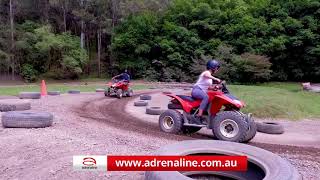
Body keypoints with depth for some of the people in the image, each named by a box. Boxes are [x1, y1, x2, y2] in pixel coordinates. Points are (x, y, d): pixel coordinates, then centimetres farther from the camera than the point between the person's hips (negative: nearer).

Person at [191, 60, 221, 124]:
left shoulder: (210, 76, 23)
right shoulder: (206, 72, -5)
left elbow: (208, 87, 20)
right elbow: (206, 75, -31)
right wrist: (216, 79, -45)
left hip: (202, 92, 10)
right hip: (196, 90, -10)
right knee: (206, 97, -36)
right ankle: (198, 117, -41)